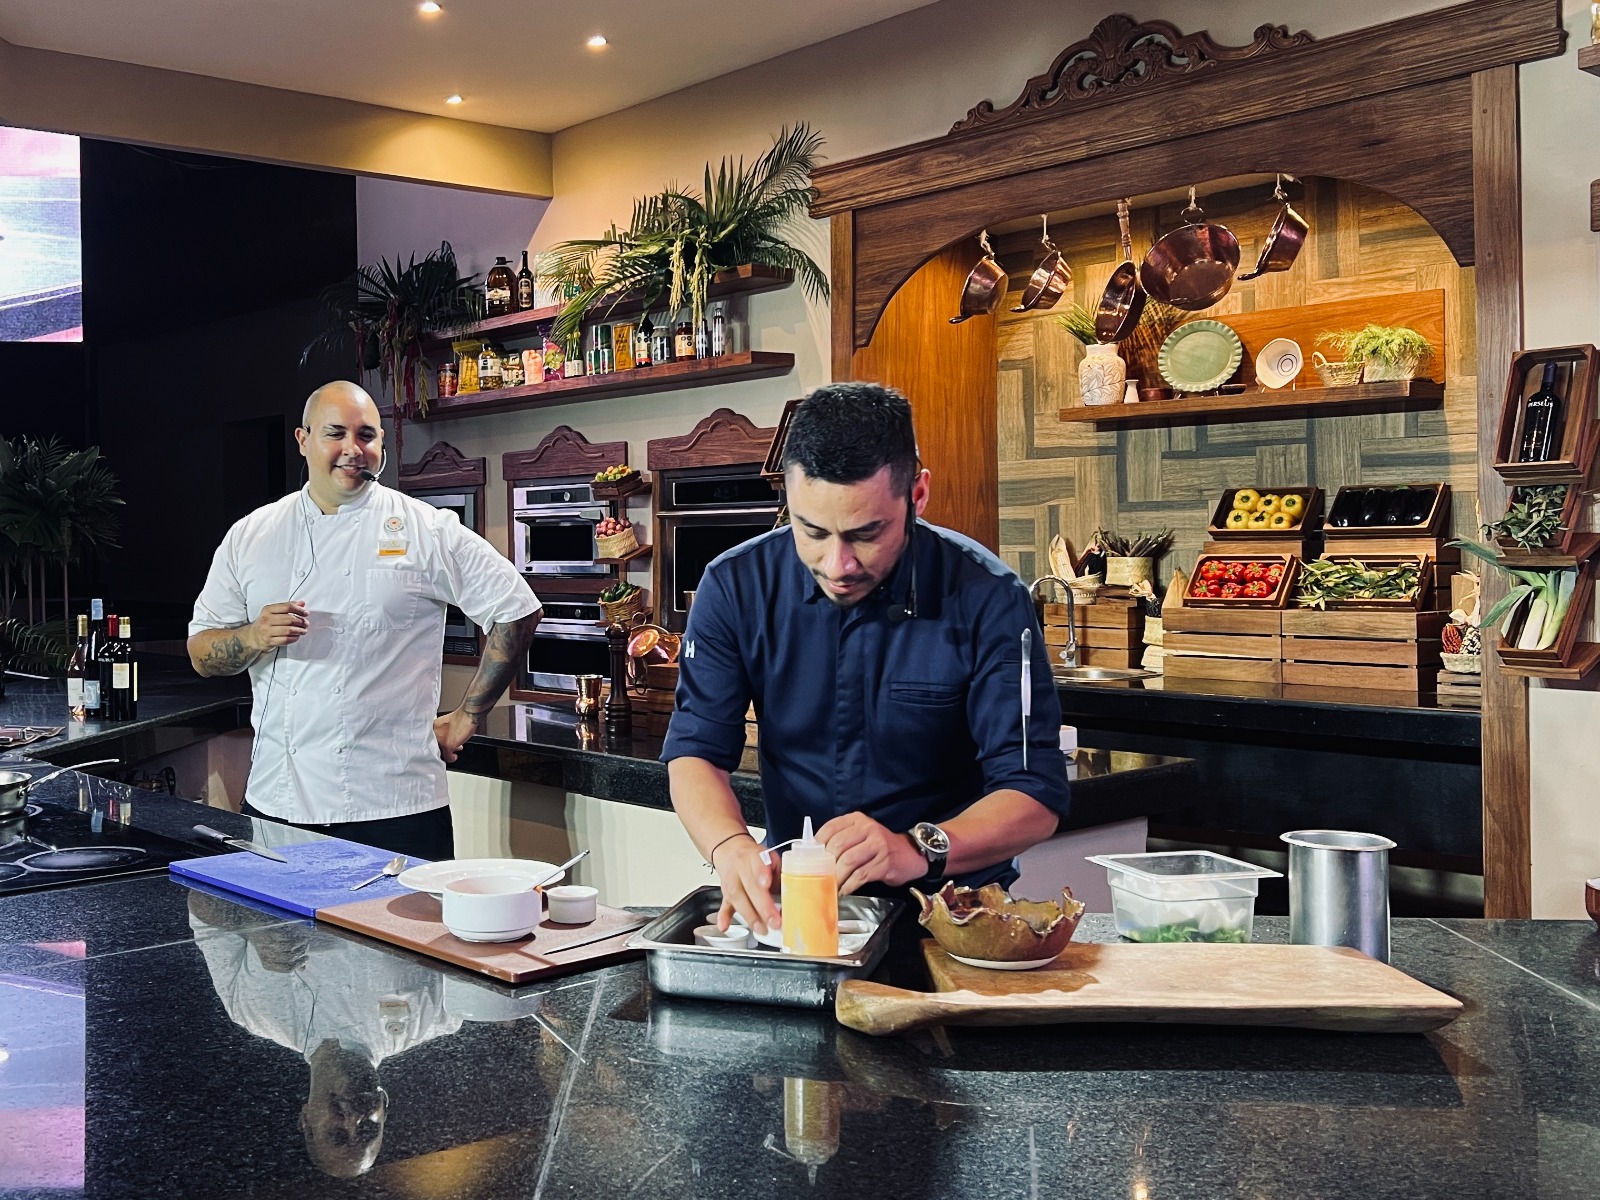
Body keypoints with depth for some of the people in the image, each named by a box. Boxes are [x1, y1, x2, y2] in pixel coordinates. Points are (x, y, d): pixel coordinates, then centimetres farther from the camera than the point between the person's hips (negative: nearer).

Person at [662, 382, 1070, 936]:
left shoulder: (985, 598, -11)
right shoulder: (735, 588, -3)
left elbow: (1036, 795, -13)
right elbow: (695, 751, -2)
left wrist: (918, 849, -33)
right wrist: (731, 848, -25)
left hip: (948, 904, 0)